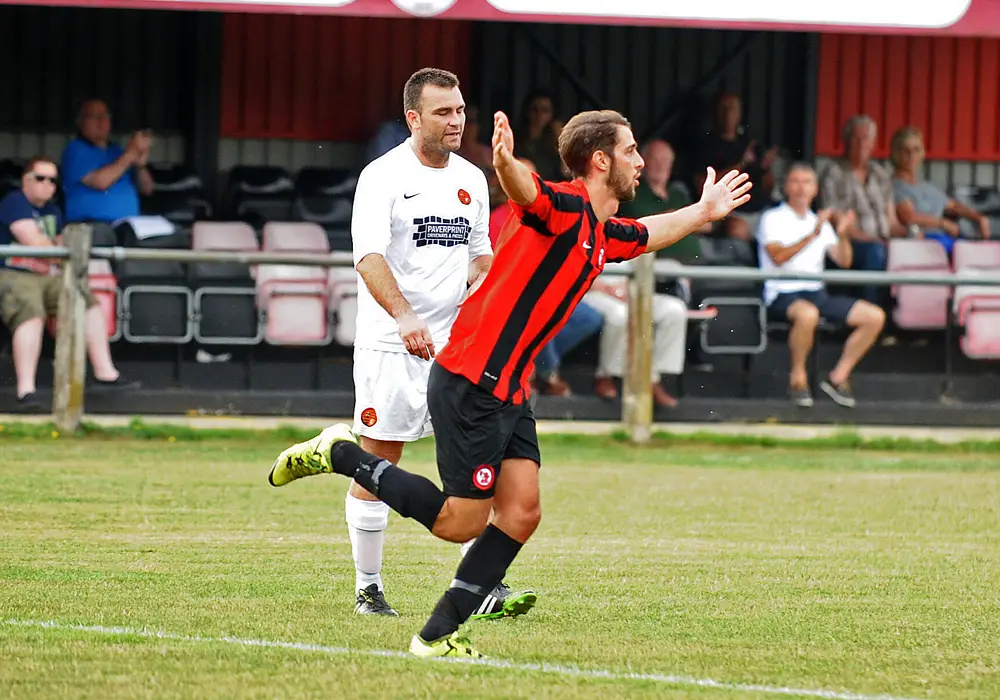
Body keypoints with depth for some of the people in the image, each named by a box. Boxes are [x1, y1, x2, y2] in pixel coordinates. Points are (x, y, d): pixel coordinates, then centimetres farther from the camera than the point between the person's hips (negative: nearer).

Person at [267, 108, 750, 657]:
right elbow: (526, 190, -38)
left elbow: (646, 235, 41)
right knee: (460, 523, -6)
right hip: (470, 383, -9)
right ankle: (340, 454, 7)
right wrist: (505, 163, -60)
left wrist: (703, 211, 48)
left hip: (507, 394, 9)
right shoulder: (563, 208, -14)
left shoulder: (602, 234, 15)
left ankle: (438, 634, 5)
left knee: (521, 513, 0)